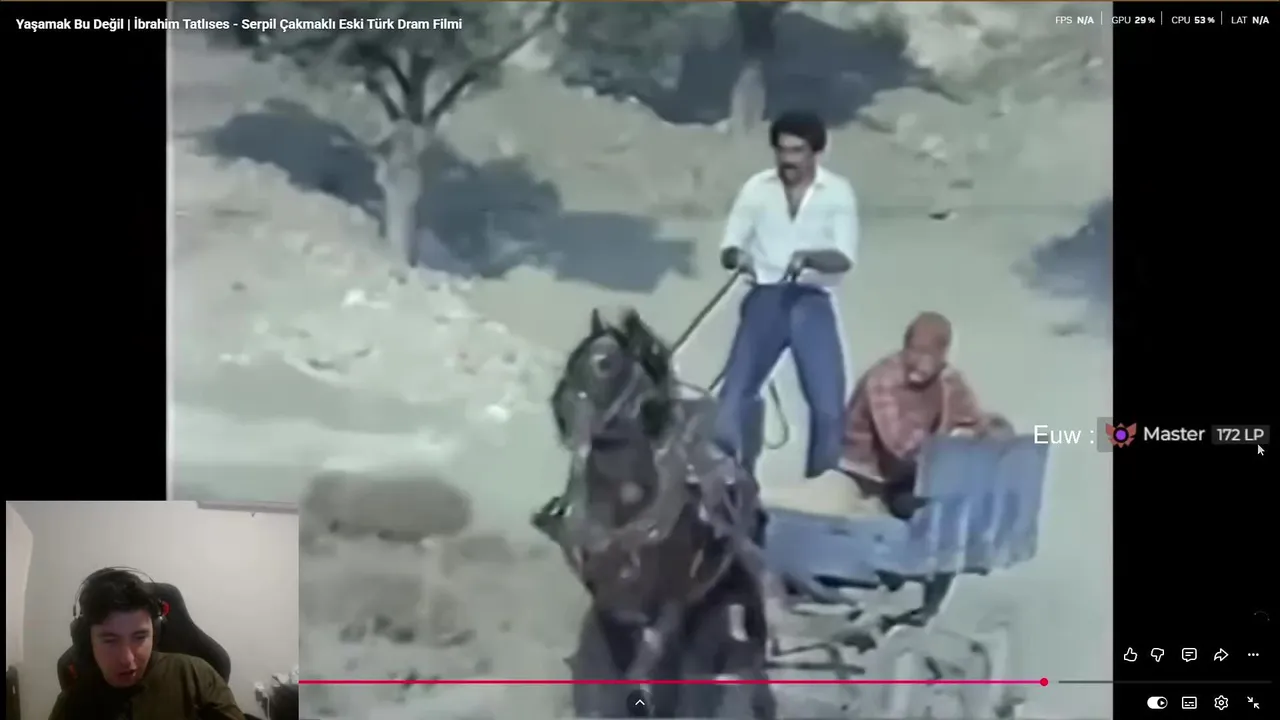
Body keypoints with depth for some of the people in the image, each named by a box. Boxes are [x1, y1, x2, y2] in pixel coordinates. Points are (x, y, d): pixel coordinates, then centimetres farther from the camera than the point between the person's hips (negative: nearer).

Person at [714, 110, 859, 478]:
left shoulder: (838, 192, 1)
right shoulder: (756, 187, 5)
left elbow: (845, 257, -7)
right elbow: (728, 247, 4)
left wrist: (808, 257, -28)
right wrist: (738, 257, -21)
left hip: (813, 303, -1)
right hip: (766, 299, 1)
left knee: (829, 406, -7)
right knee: (734, 395, -9)